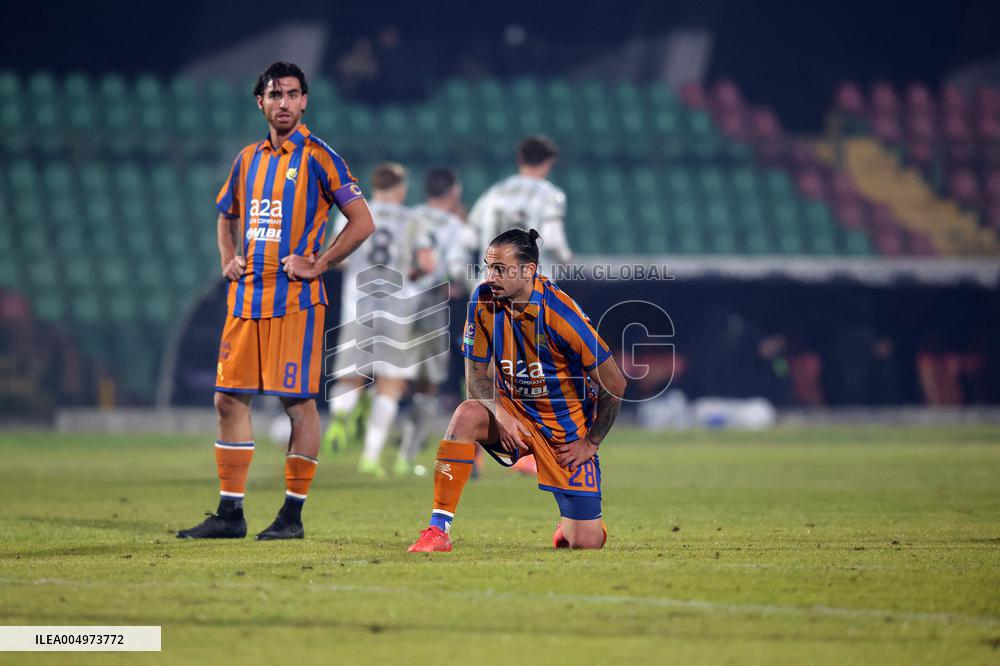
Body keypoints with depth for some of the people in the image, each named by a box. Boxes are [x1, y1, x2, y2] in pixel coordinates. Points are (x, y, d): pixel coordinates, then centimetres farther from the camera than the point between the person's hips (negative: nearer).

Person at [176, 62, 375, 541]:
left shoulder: (318, 157, -4)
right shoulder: (248, 159, 14)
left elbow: (362, 221, -7)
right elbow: (226, 217, 29)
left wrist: (317, 265, -10)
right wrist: (228, 259, 12)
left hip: (295, 299, -6)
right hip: (246, 296, 6)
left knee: (298, 402, -4)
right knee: (229, 398, 3)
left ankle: (293, 515, 3)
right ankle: (230, 514, 8)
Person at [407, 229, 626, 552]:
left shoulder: (561, 312, -24)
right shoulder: (483, 301, -11)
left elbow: (615, 384, -17)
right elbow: (476, 373, -2)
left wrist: (590, 443, -9)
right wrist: (500, 415, -20)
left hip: (567, 427, -3)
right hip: (513, 410, 3)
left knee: (585, 543, -9)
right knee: (466, 415, -31)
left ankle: (572, 523, 31)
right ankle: (438, 531, -27)